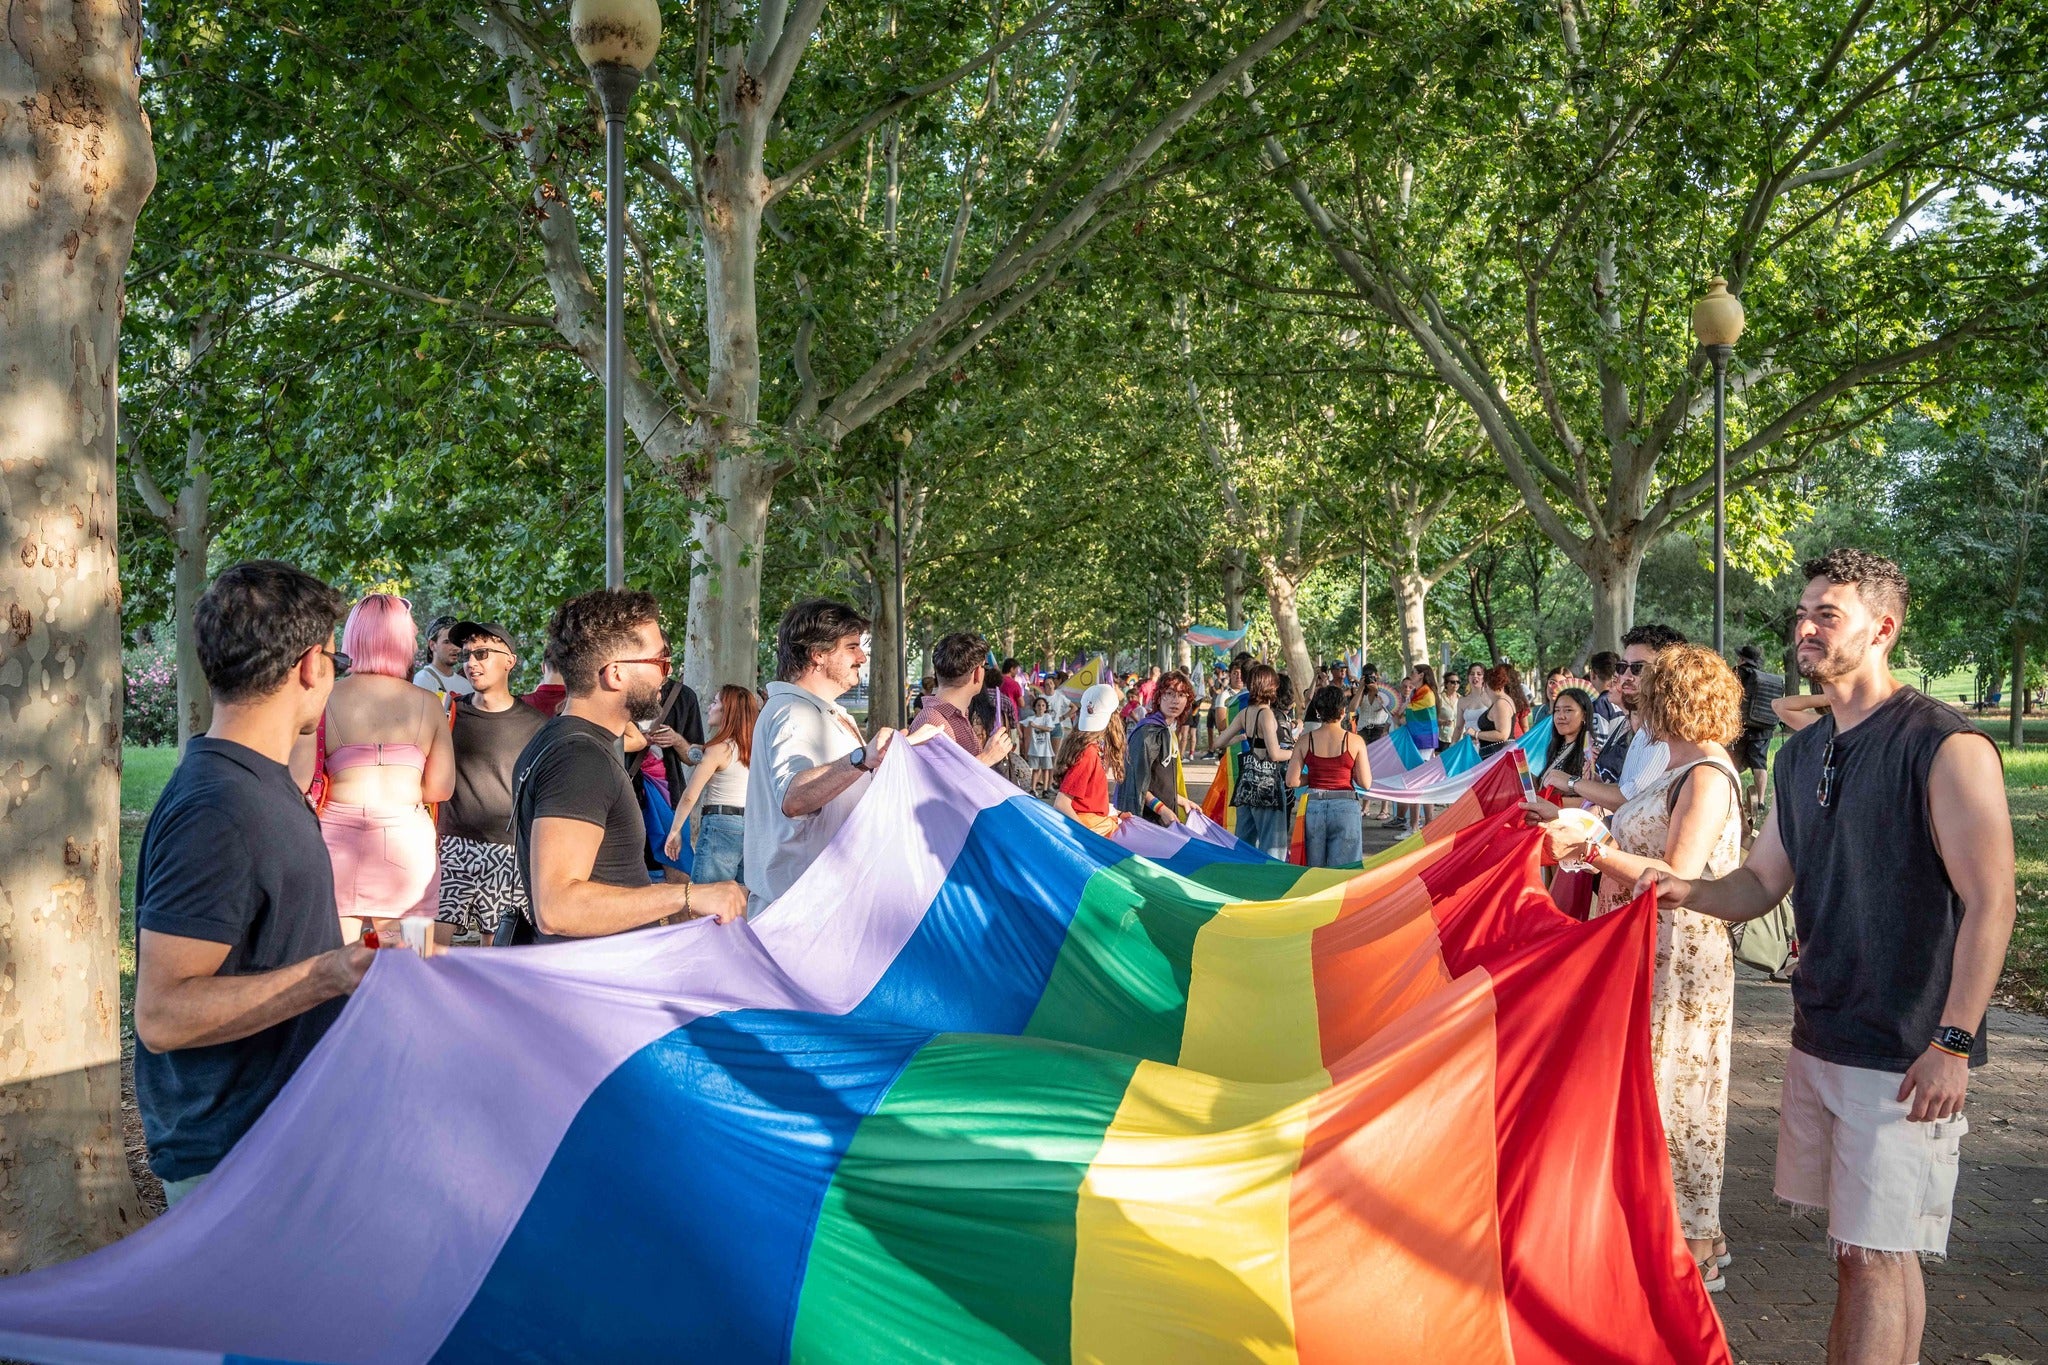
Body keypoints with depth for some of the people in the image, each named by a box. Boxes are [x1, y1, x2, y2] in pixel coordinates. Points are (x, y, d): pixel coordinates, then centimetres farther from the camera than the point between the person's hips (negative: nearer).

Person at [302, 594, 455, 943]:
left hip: (338, 835, -1)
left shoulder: (324, 698, -3)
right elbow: (441, 788, 2)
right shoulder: (429, 703, 1)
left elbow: (299, 782, -6)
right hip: (409, 840, 1)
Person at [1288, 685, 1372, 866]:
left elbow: (1292, 781, -2)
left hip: (1313, 807, 2)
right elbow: (1365, 783, -3)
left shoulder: (1305, 741, 0)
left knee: (1313, 870, 12)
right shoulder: (1355, 741, -4)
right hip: (1345, 808, -2)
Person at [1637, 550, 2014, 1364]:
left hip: (1907, 1054, -7)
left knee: (1876, 1255, -3)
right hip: (1821, 1038, 7)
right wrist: (1689, 891, -5)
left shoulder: (1946, 747, -12)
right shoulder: (1800, 756, 11)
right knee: (1858, 1248, 16)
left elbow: (1989, 904, -15)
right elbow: (1762, 883, 16)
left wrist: (1953, 1042, -20)